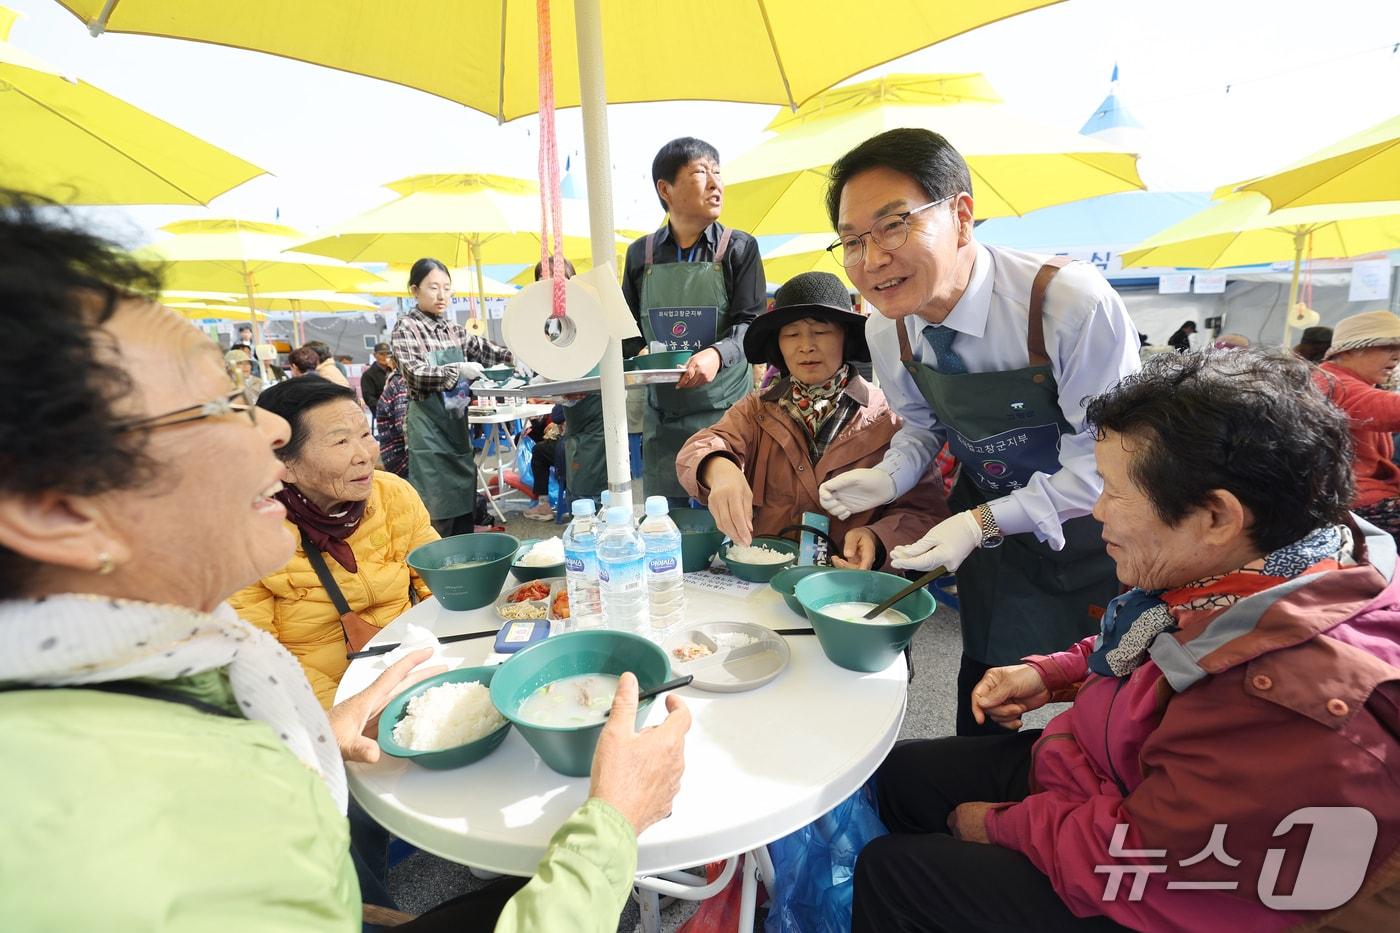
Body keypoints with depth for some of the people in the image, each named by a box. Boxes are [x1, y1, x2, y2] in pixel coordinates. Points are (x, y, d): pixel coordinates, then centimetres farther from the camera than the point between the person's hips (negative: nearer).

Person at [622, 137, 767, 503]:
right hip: (662, 415, 2)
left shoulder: (738, 247, 1)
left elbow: (750, 323, -6)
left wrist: (718, 353, -25)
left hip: (726, 408, -2)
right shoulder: (641, 254, 8)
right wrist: (641, 353, -6)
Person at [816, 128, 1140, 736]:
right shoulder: (885, 330, -14)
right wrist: (886, 479, -16)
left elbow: (1101, 460, -25)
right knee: (985, 681, 19)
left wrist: (982, 521, -31)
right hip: (986, 517, 4)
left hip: (1085, 525, -3)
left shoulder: (1075, 304, -32)